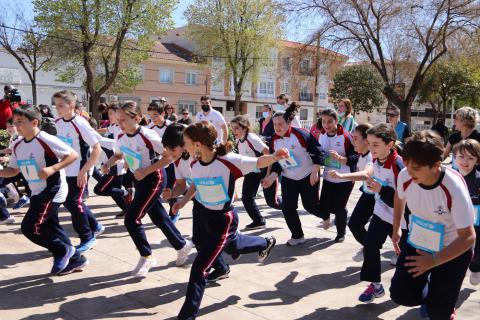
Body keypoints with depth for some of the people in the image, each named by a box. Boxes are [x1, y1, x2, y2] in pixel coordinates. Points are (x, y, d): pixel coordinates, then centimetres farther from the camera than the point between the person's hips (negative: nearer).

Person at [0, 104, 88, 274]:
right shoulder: (18, 146, 5)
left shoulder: (46, 140, -19)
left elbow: (73, 155, -20)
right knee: (51, 228, 13)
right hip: (38, 193, 9)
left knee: (30, 227, -12)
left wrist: (52, 169, -28)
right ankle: (75, 260, 27)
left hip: (52, 191, -9)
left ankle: (64, 251, 8)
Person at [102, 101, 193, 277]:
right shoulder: (121, 138, -3)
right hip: (139, 180, 8)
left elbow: (169, 156, -24)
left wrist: (146, 170, -26)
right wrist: (108, 164, -5)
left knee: (131, 219, -11)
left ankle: (146, 257, 7)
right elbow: (118, 155, 17)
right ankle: (182, 245, 36)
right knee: (159, 218, 16)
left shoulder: (147, 136, -25)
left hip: (154, 178, -8)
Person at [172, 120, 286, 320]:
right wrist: (184, 201, -3)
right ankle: (266, 243, 63)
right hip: (202, 214, 8)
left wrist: (274, 156, -36)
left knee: (199, 269, -10)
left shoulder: (228, 161, -28)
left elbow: (258, 163, -16)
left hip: (223, 220, -7)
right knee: (231, 246, 34)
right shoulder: (195, 164, -8)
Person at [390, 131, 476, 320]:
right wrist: (396, 229, 12)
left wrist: (434, 260, -32)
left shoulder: (454, 188, -32)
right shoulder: (405, 176, -20)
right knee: (400, 295, -1)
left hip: (452, 251, -4)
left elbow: (468, 237, -26)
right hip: (416, 244, 4)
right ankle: (426, 289, 30)